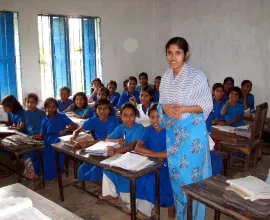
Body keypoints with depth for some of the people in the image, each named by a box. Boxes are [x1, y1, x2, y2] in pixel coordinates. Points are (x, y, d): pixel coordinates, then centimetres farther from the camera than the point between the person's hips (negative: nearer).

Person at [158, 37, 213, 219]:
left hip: (193, 131, -6)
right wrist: (165, 108, -12)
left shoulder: (197, 76, -13)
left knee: (192, 175, 1)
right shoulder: (166, 77, 5)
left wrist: (183, 109, -22)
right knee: (176, 174, 14)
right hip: (173, 131, 6)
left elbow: (207, 105, -10)